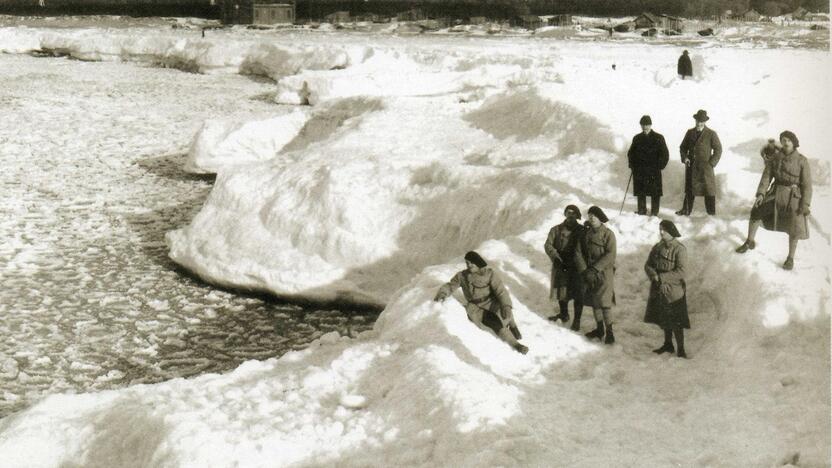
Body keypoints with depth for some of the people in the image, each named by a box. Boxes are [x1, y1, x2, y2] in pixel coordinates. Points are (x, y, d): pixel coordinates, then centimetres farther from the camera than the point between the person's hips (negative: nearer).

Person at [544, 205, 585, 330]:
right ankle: (564, 314, 37)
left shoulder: (582, 231, -3)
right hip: (560, 265, 3)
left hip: (576, 267, -3)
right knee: (561, 291, 15)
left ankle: (577, 320, 9)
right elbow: (548, 245, -4)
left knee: (578, 294, -3)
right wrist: (555, 256, -20)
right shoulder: (556, 230, 3)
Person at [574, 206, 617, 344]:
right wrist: (584, 271, -11)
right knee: (594, 302, 12)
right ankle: (599, 329, 25)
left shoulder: (608, 234, -8)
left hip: (604, 273, -5)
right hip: (588, 274, 5)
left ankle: (609, 331, -3)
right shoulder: (585, 234, 6)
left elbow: (610, 255, -16)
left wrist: (594, 269, -20)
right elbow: (578, 253, 2)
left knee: (604, 303, -10)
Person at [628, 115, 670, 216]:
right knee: (640, 192, 7)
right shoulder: (637, 138, 10)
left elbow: (665, 154, 1)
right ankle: (641, 210, 18)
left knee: (655, 192, -1)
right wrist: (632, 165, 5)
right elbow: (630, 153, 18)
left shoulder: (658, 138, 1)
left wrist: (659, 166, -8)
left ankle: (654, 212, 7)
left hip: (654, 171, -3)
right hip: (639, 171, 3)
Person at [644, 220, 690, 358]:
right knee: (664, 319, 18)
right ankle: (668, 344, 32)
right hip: (658, 289, 6)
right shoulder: (657, 247, 6)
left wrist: (662, 277, -22)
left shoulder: (679, 249, -13)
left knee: (676, 322, -5)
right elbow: (648, 265, 5)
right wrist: (654, 275, -16)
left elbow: (680, 271, -19)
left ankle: (680, 349, 3)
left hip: (674, 290, -6)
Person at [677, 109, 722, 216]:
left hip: (705, 168, -4)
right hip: (691, 167, 4)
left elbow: (718, 149, 0)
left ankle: (712, 213, 5)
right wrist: (684, 157, 0)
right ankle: (686, 210, 22)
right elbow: (683, 147, 18)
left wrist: (711, 163, -8)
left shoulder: (711, 134, -3)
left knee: (709, 191, -1)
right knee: (689, 189, 12)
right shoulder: (690, 132, 9)